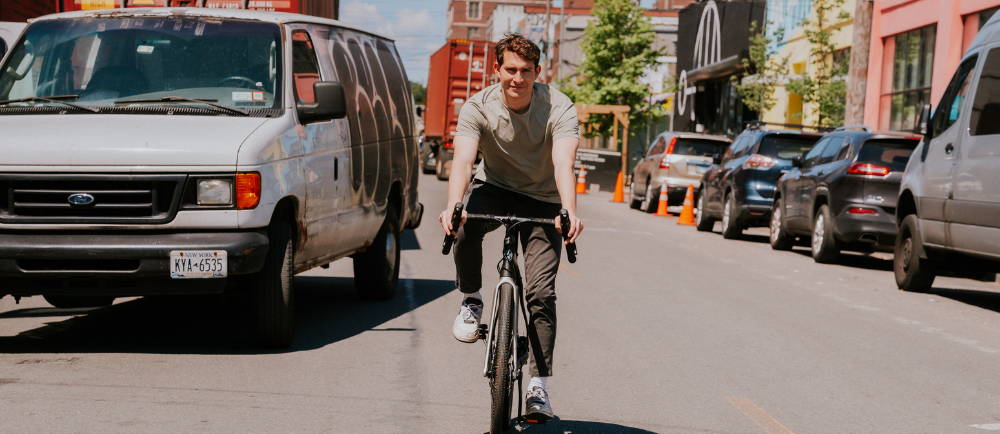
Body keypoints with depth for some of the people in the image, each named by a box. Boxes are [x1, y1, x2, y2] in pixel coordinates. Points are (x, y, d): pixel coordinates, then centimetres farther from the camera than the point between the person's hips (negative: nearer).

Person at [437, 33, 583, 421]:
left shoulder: (559, 108, -20)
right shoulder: (478, 108, -17)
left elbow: (563, 164, -35)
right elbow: (463, 159, -31)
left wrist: (570, 212, -53)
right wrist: (453, 206, -51)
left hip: (542, 201, -1)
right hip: (494, 189, 1)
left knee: (541, 292, -13)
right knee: (466, 222, -35)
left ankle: (539, 386, -7)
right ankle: (471, 301, -11)